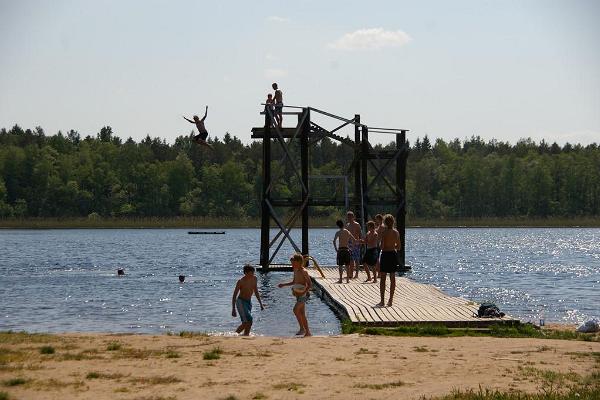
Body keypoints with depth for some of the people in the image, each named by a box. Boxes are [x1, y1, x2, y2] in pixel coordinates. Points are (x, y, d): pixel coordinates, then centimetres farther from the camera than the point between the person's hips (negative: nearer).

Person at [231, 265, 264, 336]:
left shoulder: (254, 279, 1)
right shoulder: (241, 281, -17)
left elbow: (256, 291, 15)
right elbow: (234, 295, -14)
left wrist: (261, 304, 14)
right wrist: (233, 309, -19)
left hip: (249, 302, 7)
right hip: (241, 302, -7)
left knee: (246, 323, 3)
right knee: (249, 320, -20)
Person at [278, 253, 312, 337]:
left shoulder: (304, 272, -14)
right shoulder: (295, 271, 12)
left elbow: (310, 284, -17)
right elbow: (294, 282, 27)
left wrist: (304, 292, -29)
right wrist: (283, 284, 18)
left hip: (303, 295, -9)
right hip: (298, 295, 9)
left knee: (296, 309, -22)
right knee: (302, 314, 10)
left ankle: (302, 328, -16)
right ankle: (307, 332, 14)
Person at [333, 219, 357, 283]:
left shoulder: (338, 232, -5)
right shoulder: (348, 232, 5)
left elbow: (334, 241, -16)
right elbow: (354, 240, 9)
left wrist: (336, 248, -5)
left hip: (340, 249, -3)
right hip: (347, 249, 3)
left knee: (340, 265, 4)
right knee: (347, 265, 10)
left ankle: (340, 279, 1)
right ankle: (348, 279, 10)